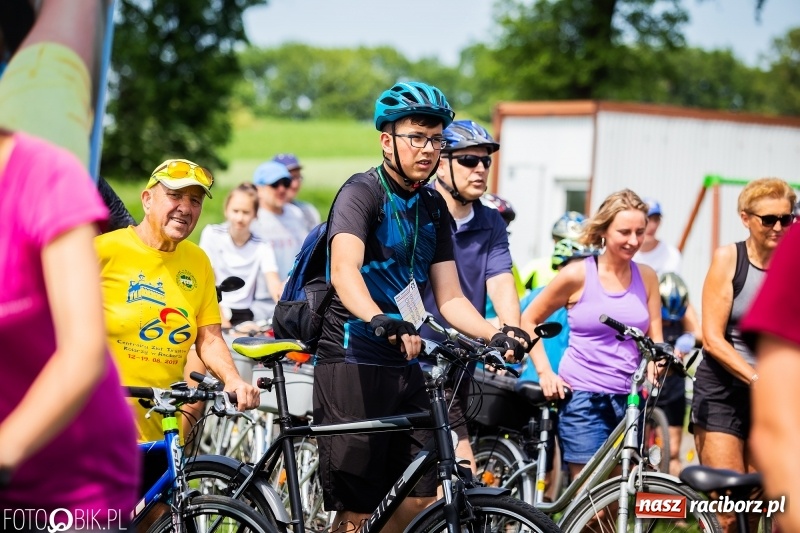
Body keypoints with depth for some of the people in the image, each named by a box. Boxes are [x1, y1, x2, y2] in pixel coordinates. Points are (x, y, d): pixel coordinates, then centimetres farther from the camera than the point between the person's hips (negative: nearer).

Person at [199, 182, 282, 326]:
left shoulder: (261, 247, 2)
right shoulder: (212, 234, 0)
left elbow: (272, 282, -13)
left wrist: (282, 300, -36)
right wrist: (221, 319, -14)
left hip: (245, 315, 1)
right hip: (214, 311, -1)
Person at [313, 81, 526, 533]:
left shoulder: (434, 207, 12)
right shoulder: (363, 192, -9)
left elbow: (450, 298, 9)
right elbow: (344, 269, -28)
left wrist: (495, 336, -10)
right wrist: (381, 320, -46)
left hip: (406, 367, 7)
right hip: (354, 364, -7)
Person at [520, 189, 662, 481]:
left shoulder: (646, 277, 7)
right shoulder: (578, 275, -4)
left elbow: (655, 339, 10)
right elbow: (528, 320, 5)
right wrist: (544, 372, -4)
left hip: (629, 399, 4)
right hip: (583, 398, -4)